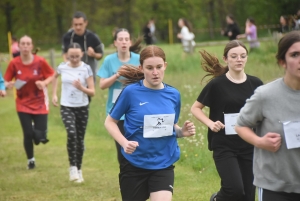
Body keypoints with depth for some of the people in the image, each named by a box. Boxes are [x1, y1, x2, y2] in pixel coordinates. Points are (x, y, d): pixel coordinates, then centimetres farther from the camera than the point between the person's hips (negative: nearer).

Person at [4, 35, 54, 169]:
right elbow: (6, 81, -1)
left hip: (39, 103, 0)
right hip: (23, 104, 0)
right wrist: (9, 85, -23)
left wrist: (44, 83, -19)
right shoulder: (14, 63, -9)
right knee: (28, 134, -4)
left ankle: (36, 129, 33)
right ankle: (30, 160, 23)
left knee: (41, 138, -5)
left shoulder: (40, 62, -11)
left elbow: (51, 75, 1)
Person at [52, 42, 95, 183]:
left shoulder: (86, 68, -10)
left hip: (82, 108, 0)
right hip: (66, 107, 0)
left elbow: (92, 92, -9)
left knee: (80, 138, 9)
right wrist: (54, 94, 15)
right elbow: (55, 76, 21)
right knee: (72, 134, -23)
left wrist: (81, 88, -28)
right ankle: (72, 167, -14)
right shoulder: (62, 67, -4)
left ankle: (79, 169, 24)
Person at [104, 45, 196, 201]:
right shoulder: (131, 92, -10)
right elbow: (110, 122, -3)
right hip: (134, 164, -2)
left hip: (163, 164, 2)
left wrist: (182, 132, -9)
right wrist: (124, 142, -19)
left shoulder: (173, 94, 1)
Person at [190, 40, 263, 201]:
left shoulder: (255, 84, 3)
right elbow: (195, 108, 3)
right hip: (224, 146, -4)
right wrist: (210, 123, -13)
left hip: (249, 146, 4)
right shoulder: (217, 84, -5)